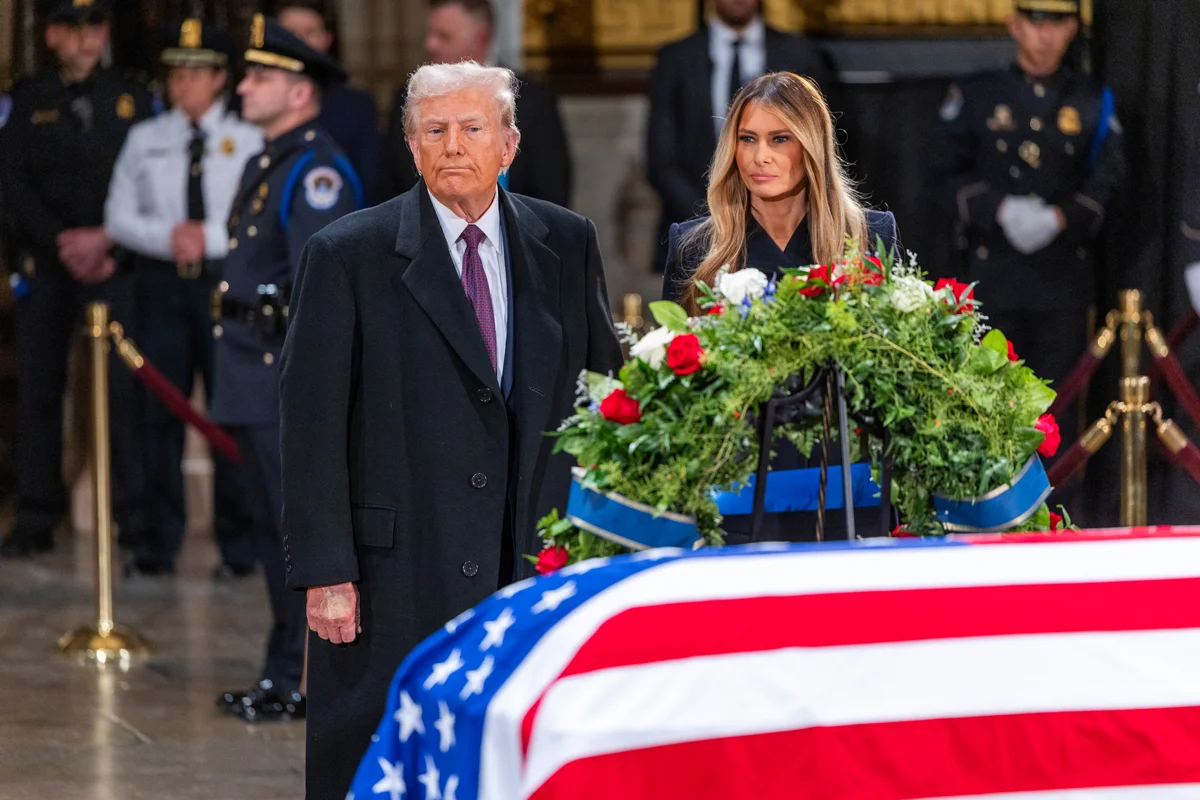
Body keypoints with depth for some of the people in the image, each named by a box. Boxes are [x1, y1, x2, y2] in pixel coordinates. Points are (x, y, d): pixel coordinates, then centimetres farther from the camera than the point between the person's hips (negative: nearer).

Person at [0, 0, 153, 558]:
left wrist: (105, 239, -9)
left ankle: (136, 515, -5)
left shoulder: (134, 99, 9)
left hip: (115, 260, -1)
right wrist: (61, 243, -9)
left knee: (125, 386, -9)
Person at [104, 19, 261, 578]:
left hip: (227, 280, -2)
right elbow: (118, 216, 7)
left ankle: (237, 545, 5)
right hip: (161, 282, 2)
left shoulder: (249, 142, 4)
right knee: (161, 409, 3)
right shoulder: (144, 139, 11)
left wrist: (210, 237, -14)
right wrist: (168, 237, -10)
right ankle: (161, 539, 10)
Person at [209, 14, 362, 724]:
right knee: (276, 529, 13)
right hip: (254, 378, 10)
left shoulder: (317, 171, -13)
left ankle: (303, 683, -5)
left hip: (291, 377, -10)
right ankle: (284, 674, 19)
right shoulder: (265, 167, 19)